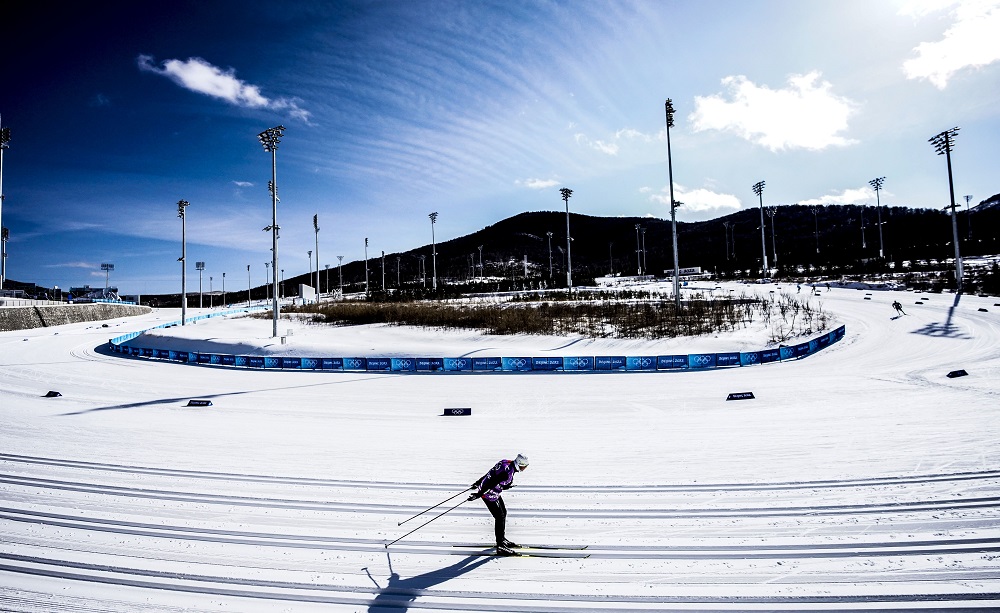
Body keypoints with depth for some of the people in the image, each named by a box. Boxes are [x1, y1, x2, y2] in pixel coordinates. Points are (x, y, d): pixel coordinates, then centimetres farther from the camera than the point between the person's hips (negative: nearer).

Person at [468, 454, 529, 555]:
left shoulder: (507, 463, -1)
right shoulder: (507, 473, -30)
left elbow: (490, 473, 11)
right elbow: (491, 484, -29)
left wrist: (478, 483, 20)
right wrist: (478, 495, -24)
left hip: (495, 493, 10)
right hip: (489, 494, -10)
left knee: (504, 513, 19)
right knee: (500, 518, -3)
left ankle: (502, 539, 35)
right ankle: (500, 547, 5)